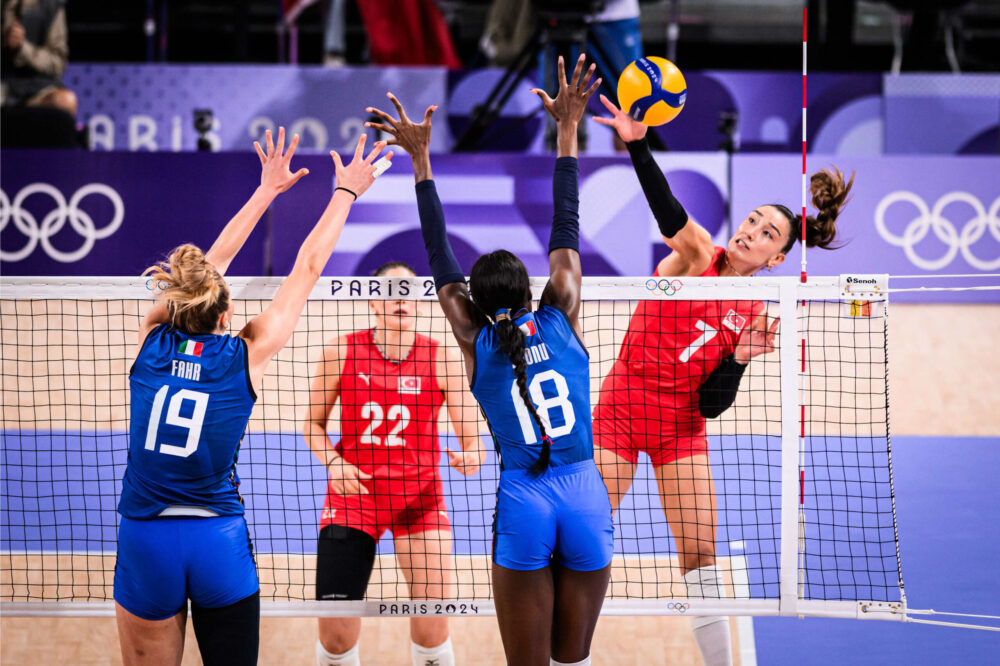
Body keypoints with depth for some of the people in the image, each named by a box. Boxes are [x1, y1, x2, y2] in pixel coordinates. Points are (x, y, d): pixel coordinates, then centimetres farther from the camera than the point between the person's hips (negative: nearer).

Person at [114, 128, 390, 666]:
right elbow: (307, 268, 8)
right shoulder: (245, 356, -3)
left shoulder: (153, 343, 2)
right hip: (220, 541, -1)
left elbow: (210, 261, 16)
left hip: (144, 540, 1)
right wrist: (346, 191, 19)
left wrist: (267, 189, 28)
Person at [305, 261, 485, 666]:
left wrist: (470, 457, -27)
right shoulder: (342, 352, -3)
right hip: (352, 495, 1)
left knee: (431, 626, -14)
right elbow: (314, 424, 7)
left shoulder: (442, 359, -5)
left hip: (419, 496, 0)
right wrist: (333, 462, -12)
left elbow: (472, 438, -4)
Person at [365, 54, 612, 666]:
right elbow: (566, 230, 12)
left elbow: (440, 252, 11)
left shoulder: (475, 339, 5)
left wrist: (421, 158, 14)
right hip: (587, 497, 1)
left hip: (524, 502, -1)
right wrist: (568, 129, 16)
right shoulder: (561, 318, 6)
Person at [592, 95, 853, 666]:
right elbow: (667, 210, -30)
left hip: (682, 426, 3)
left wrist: (740, 359, -19)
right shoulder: (698, 254, -8)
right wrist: (637, 143, -47)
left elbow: (711, 406, -2)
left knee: (700, 552, 0)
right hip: (622, 410, -3)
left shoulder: (752, 315, 0)